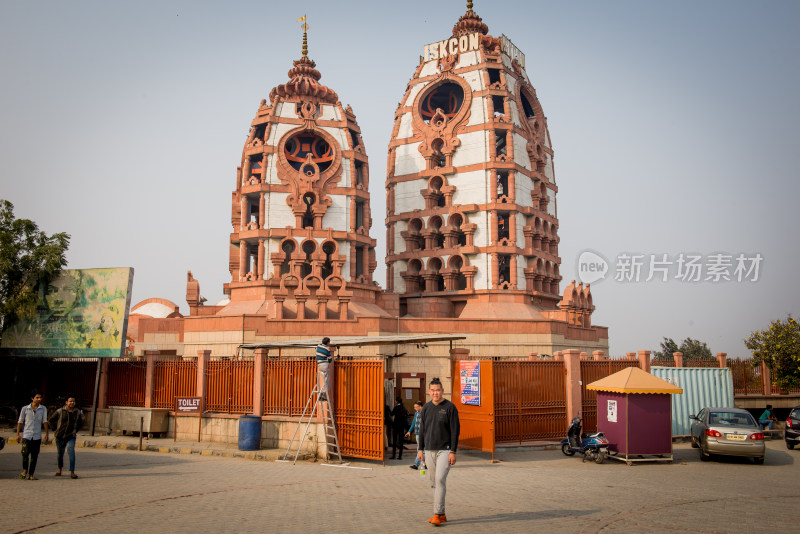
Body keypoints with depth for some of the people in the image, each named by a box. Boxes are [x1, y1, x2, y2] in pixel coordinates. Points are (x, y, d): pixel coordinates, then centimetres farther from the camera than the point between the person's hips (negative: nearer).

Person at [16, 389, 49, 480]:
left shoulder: (43, 409, 6)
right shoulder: (25, 409, 2)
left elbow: (45, 421, 4)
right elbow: (20, 422, 8)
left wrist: (47, 434, -2)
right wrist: (17, 434, 5)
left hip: (37, 436, 2)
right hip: (26, 435, -2)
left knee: (34, 456, 2)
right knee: (25, 453, -14)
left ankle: (31, 474, 11)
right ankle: (25, 470, 11)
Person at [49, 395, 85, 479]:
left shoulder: (78, 412, -1)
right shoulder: (60, 411, -6)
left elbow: (80, 423, 18)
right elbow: (51, 419, 9)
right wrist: (55, 430, 4)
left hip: (71, 437, -1)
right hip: (60, 437, 1)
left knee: (71, 452, -19)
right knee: (60, 453, 15)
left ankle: (72, 472, -18)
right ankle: (59, 469, 42)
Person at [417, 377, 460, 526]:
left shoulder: (450, 407, -6)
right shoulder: (426, 408, 9)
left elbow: (455, 431, -8)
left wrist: (453, 452, -13)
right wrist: (420, 449, 11)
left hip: (444, 450, -5)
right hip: (429, 451, 5)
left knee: (440, 479, -16)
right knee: (435, 483, 8)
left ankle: (437, 514, -13)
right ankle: (441, 515, 17)